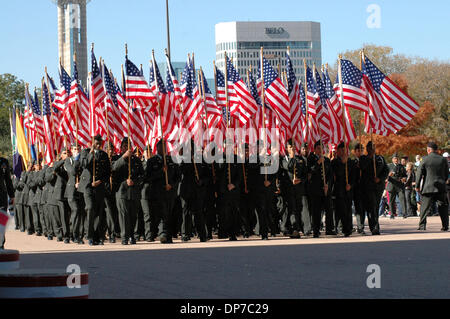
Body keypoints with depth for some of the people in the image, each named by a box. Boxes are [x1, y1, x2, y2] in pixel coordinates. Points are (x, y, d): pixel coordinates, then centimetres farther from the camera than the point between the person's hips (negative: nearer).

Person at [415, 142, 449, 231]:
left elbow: (419, 173, -5)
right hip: (441, 187, 3)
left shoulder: (425, 159, -6)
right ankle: (445, 226, 9)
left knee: (425, 207, 2)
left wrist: (417, 186, 3)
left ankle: (422, 225, -5)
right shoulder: (443, 160, 4)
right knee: (443, 207, 11)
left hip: (428, 187, -3)